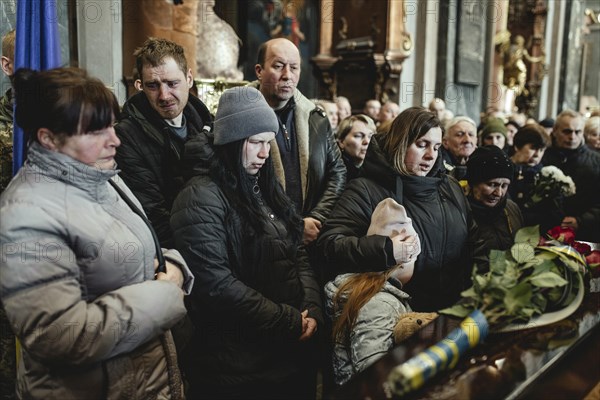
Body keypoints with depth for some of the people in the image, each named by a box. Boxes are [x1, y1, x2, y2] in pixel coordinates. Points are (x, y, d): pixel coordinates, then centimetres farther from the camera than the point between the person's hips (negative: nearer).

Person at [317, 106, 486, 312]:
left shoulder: (451, 187, 18)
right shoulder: (366, 190, -4)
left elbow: (474, 240, 27)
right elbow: (328, 243, -13)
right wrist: (385, 250, -25)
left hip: (455, 308, 7)